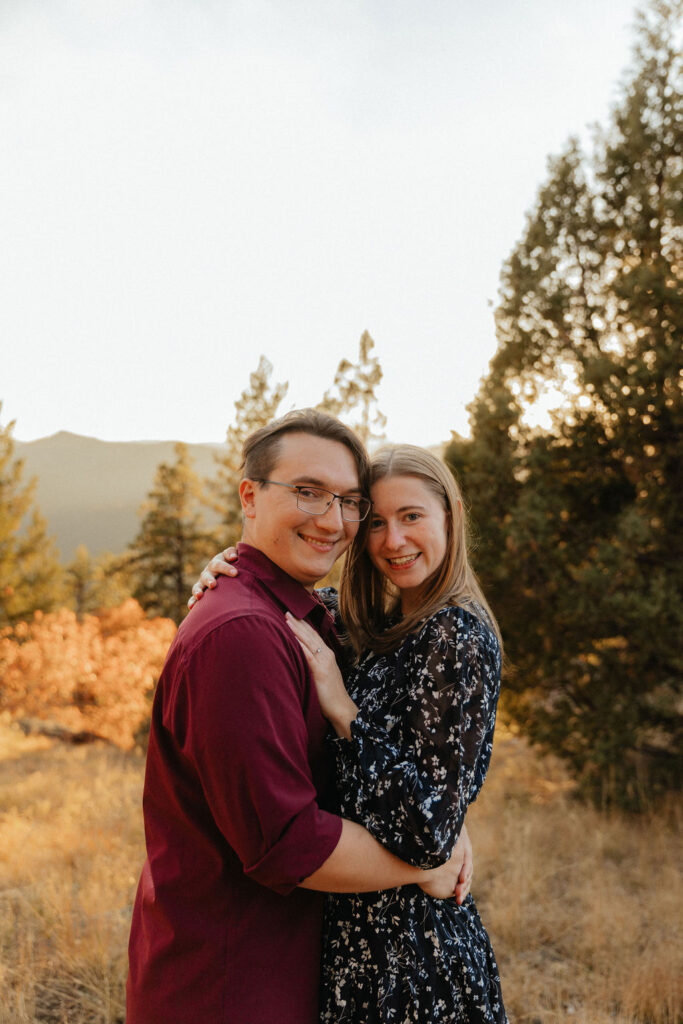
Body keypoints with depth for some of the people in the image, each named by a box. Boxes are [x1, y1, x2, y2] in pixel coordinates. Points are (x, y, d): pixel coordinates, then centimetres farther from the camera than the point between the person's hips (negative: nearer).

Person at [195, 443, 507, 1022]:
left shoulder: (458, 637, -22)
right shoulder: (384, 627, 3)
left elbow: (430, 830, -26)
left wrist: (342, 709, -24)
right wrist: (232, 570, -5)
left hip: (405, 940, -8)